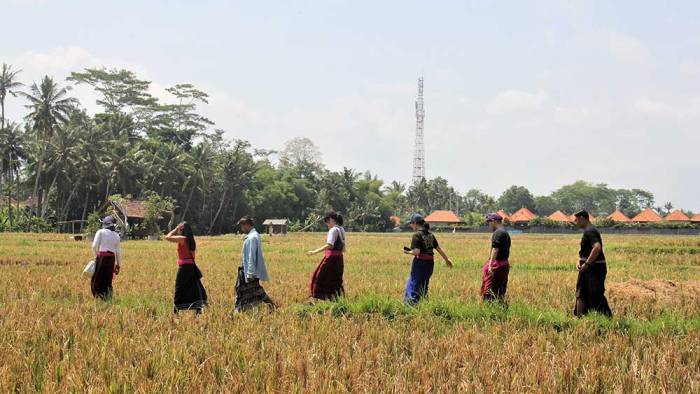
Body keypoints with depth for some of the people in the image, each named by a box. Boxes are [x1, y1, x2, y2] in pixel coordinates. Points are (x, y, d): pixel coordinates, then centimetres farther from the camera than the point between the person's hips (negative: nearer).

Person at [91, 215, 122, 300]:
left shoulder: (100, 232, 0)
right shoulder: (116, 235, 11)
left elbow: (94, 246, -7)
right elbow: (118, 252, 10)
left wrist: (96, 256, 8)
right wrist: (118, 264, 16)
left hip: (101, 256, -4)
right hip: (111, 258, 4)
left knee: (97, 279, 3)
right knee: (108, 280, 13)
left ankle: (99, 296, -7)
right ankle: (108, 297, 11)